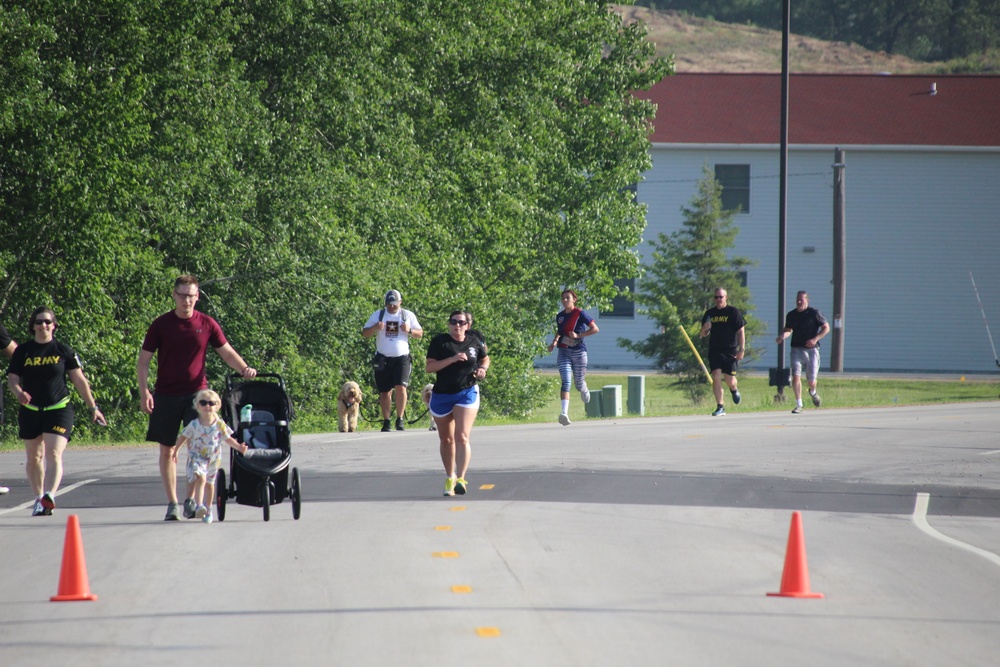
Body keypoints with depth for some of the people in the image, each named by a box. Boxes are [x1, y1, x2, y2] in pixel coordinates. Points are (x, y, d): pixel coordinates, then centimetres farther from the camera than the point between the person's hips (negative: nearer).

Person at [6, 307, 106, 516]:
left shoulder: (63, 350, 0)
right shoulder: (23, 352, 3)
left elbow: (79, 380, 4)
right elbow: (12, 378, 0)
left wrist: (93, 407, 5)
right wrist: (18, 392, -23)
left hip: (59, 410, -3)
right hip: (30, 411, 3)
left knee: (54, 454, -18)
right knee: (34, 457, 11)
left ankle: (49, 497, -32)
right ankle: (39, 498, 25)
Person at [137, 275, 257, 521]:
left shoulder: (207, 325, 3)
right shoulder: (161, 325, 1)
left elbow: (227, 352, 9)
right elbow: (143, 360, 3)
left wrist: (244, 369, -11)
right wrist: (144, 392, -9)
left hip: (196, 394, 0)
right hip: (166, 396, 0)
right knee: (167, 450, 4)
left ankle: (191, 501, -5)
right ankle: (172, 503, 12)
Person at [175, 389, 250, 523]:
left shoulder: (220, 425, -6)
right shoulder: (194, 425, -8)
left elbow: (228, 439, 2)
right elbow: (183, 437, 4)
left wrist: (239, 447, -12)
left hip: (213, 459, 2)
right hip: (197, 458, -2)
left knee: (209, 483, 16)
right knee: (201, 478, -25)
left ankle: (208, 509, 30)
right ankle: (199, 506, -33)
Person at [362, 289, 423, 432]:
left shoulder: (408, 315, 7)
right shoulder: (378, 315, 8)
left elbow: (420, 334, 9)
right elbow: (365, 333, 7)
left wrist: (409, 330, -12)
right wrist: (375, 328, -14)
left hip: (401, 357, -1)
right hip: (383, 359, 1)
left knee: (401, 387, -16)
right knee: (384, 392, 3)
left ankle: (400, 420, -6)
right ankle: (386, 422, 11)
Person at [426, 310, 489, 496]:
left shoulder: (475, 343, 3)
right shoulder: (439, 342, -5)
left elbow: (485, 359, 22)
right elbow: (430, 367, -14)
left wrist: (483, 369, 0)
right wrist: (453, 359, -23)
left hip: (467, 394, -1)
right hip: (442, 395, 1)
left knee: (462, 437, -17)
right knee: (446, 439, 13)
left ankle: (461, 479, -21)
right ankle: (449, 478, 29)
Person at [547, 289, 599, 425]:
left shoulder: (580, 314, -7)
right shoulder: (560, 316, 8)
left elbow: (595, 329, -9)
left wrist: (578, 335, -17)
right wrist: (554, 341, 5)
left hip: (579, 352, -3)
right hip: (564, 352, 3)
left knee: (578, 384, 10)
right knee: (566, 381, -17)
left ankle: (585, 390, 50)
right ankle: (565, 413, -29)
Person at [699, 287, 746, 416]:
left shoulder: (733, 312, -1)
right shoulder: (709, 313, 10)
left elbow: (741, 332, -1)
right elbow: (703, 334, 16)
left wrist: (741, 349, -9)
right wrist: (705, 329, -9)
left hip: (730, 350, -3)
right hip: (715, 351, 3)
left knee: (729, 379, -2)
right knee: (716, 376, -11)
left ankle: (734, 390, 36)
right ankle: (720, 407, -7)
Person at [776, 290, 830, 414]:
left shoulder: (814, 313, -4)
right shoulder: (791, 315, 7)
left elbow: (826, 327, 1)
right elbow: (788, 329, 20)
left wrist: (815, 339, -13)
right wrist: (782, 336, -2)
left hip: (811, 349, -2)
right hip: (797, 349, 2)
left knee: (811, 380, 0)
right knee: (796, 376, -14)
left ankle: (813, 392, 37)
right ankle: (799, 405, -7)